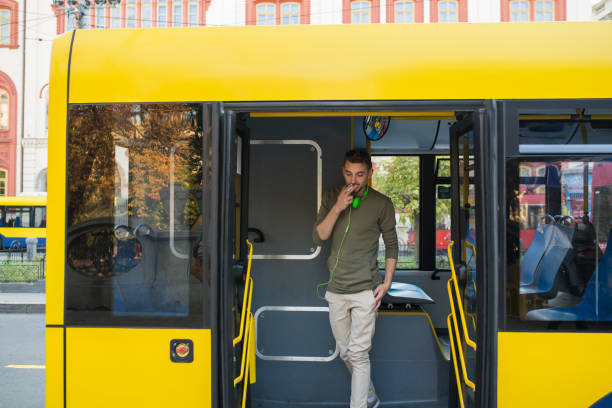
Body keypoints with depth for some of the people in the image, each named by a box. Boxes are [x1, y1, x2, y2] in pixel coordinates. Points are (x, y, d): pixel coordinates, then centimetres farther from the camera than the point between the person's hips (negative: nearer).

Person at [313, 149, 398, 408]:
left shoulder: (381, 204, -4)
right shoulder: (332, 197, 3)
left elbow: (391, 245, 3)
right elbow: (318, 238, -4)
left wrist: (387, 283, -5)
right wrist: (337, 208, -15)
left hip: (365, 290, -4)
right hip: (336, 290, 4)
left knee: (358, 355, -5)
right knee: (345, 353, 15)